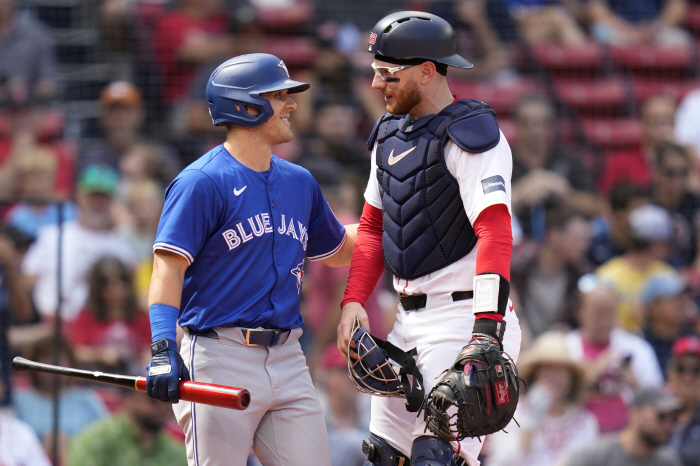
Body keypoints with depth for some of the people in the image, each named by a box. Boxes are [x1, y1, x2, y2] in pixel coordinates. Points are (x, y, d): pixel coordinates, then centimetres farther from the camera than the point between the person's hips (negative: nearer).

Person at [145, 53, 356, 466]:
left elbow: (338, 250, 32)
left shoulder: (299, 182, 17)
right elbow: (170, 266, -15)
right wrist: (164, 349, -27)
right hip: (221, 358, -7)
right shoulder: (202, 182, -7)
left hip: (287, 358, 7)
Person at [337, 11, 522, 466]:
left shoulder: (470, 135, -13)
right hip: (409, 320, 9)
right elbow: (373, 226, 22)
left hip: (463, 314, -9)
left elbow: (495, 233, -23)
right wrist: (354, 300, 6)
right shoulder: (390, 133, 14)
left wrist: (487, 331, -33)